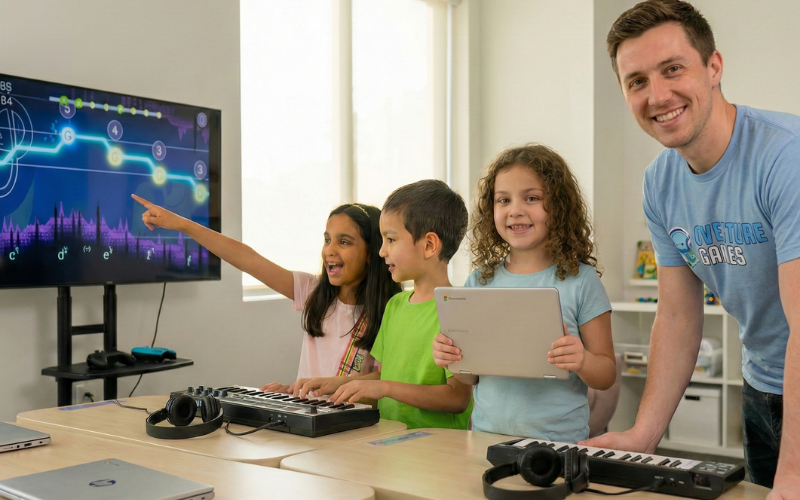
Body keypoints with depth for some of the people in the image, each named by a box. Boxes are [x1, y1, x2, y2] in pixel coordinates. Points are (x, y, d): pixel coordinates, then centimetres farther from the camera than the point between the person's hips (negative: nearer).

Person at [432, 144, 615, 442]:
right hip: (486, 433, 3)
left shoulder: (580, 280, -2)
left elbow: (607, 376, 3)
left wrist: (583, 361, -16)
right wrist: (447, 356, -5)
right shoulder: (480, 281, 7)